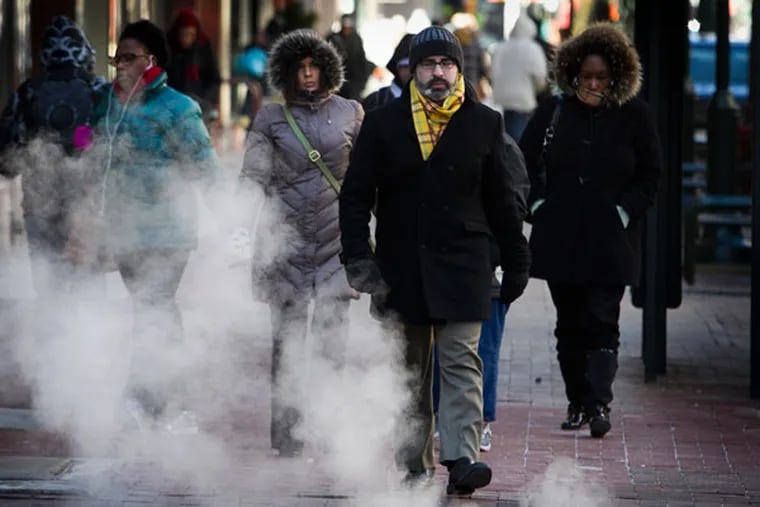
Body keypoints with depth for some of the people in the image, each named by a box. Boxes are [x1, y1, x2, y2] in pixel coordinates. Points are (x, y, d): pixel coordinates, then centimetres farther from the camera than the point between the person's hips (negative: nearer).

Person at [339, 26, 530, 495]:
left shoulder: (484, 124, 4)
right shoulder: (383, 123, 4)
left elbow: (502, 201, 8)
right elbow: (356, 195, 5)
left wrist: (516, 263, 8)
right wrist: (358, 258, -5)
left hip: (462, 266, -1)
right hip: (401, 267, 2)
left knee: (462, 363, -10)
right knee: (410, 370, 9)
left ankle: (463, 459, -16)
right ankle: (414, 463, 16)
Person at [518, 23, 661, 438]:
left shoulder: (634, 116, -1)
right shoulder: (553, 113, 4)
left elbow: (650, 173, 6)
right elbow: (525, 162, 13)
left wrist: (626, 211, -5)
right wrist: (537, 205, 2)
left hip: (610, 242, -3)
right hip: (560, 239, 3)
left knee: (602, 323, -10)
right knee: (570, 325, 9)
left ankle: (599, 404, -14)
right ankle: (577, 402, 19)